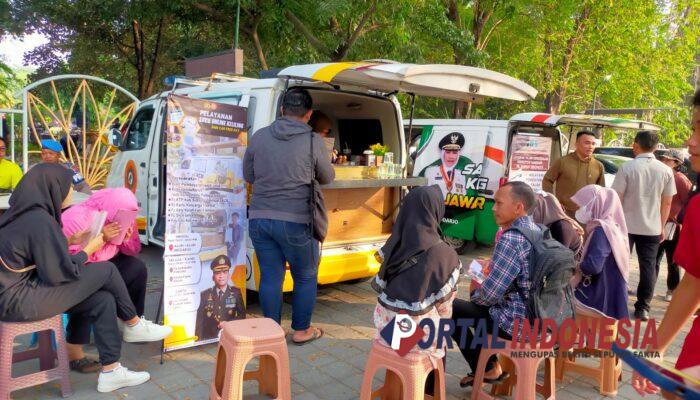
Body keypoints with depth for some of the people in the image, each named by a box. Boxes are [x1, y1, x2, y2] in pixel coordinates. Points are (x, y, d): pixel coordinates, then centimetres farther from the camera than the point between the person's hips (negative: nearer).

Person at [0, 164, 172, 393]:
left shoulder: (26, 213, 9)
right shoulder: (39, 220, -21)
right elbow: (60, 273, -19)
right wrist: (89, 250, -5)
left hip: (23, 286, 9)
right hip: (18, 300, -9)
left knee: (103, 300, 2)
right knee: (106, 271, -11)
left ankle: (111, 372, 6)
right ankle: (134, 327, 11)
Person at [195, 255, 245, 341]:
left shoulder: (236, 292, 4)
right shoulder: (205, 294, 4)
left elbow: (242, 315, 6)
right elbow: (200, 321, 5)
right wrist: (199, 341, 0)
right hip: (209, 338, 1)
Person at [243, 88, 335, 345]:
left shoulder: (259, 136, 5)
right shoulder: (313, 141, -6)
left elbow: (248, 176, 15)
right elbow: (327, 178, 7)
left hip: (259, 218, 4)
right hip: (295, 221, -4)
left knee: (270, 277, 13)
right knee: (306, 277, 14)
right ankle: (301, 330, 25)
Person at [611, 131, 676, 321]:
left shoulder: (627, 167, -10)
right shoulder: (665, 171, 0)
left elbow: (616, 198, -10)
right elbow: (667, 202, 4)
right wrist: (661, 226, 15)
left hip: (626, 225, -2)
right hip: (652, 227, 2)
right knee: (648, 266, 9)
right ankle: (643, 308, 10)